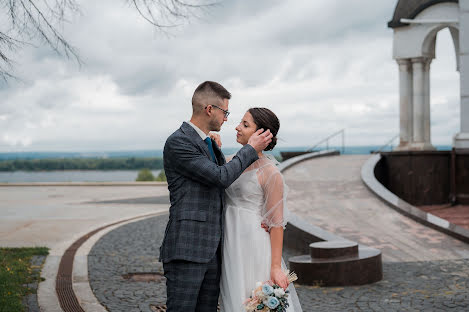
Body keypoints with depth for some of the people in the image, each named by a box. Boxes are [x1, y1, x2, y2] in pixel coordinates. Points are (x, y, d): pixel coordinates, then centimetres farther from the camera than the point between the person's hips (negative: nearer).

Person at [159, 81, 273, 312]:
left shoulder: (210, 145, 20)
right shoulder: (178, 143, -10)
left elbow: (219, 189, 25)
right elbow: (221, 177, -15)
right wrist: (251, 149, -3)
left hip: (212, 249, 9)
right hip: (186, 249, -9)